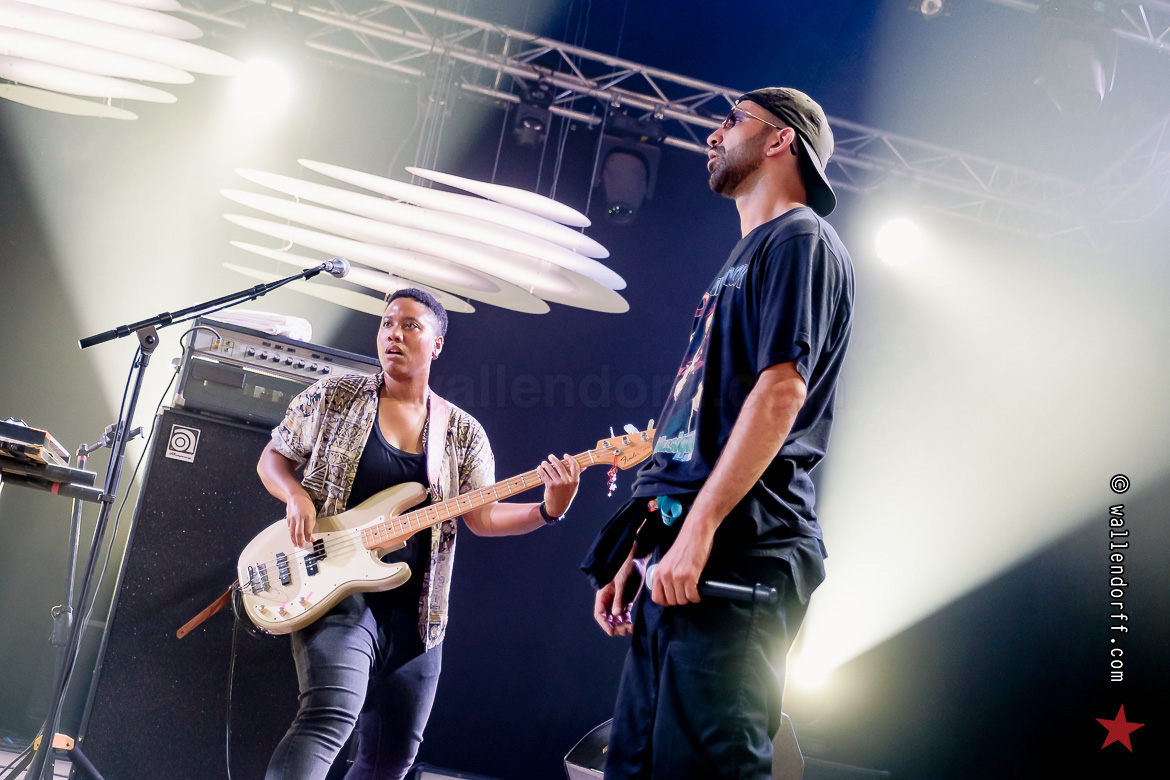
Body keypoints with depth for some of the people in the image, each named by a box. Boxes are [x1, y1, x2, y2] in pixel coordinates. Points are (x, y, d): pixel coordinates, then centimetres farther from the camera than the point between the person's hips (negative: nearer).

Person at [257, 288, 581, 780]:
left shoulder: (463, 432, 8)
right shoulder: (334, 397, 4)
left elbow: (483, 517, 3)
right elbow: (273, 456, 11)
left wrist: (547, 510, -14)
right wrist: (296, 496, -10)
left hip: (415, 613, 4)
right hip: (336, 594, -4)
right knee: (332, 715, -29)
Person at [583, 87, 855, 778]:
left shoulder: (801, 240, -1)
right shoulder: (745, 259, 28)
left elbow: (782, 387, -16)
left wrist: (699, 528, -22)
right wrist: (636, 555, 21)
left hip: (738, 551, -10)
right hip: (680, 557, 10)